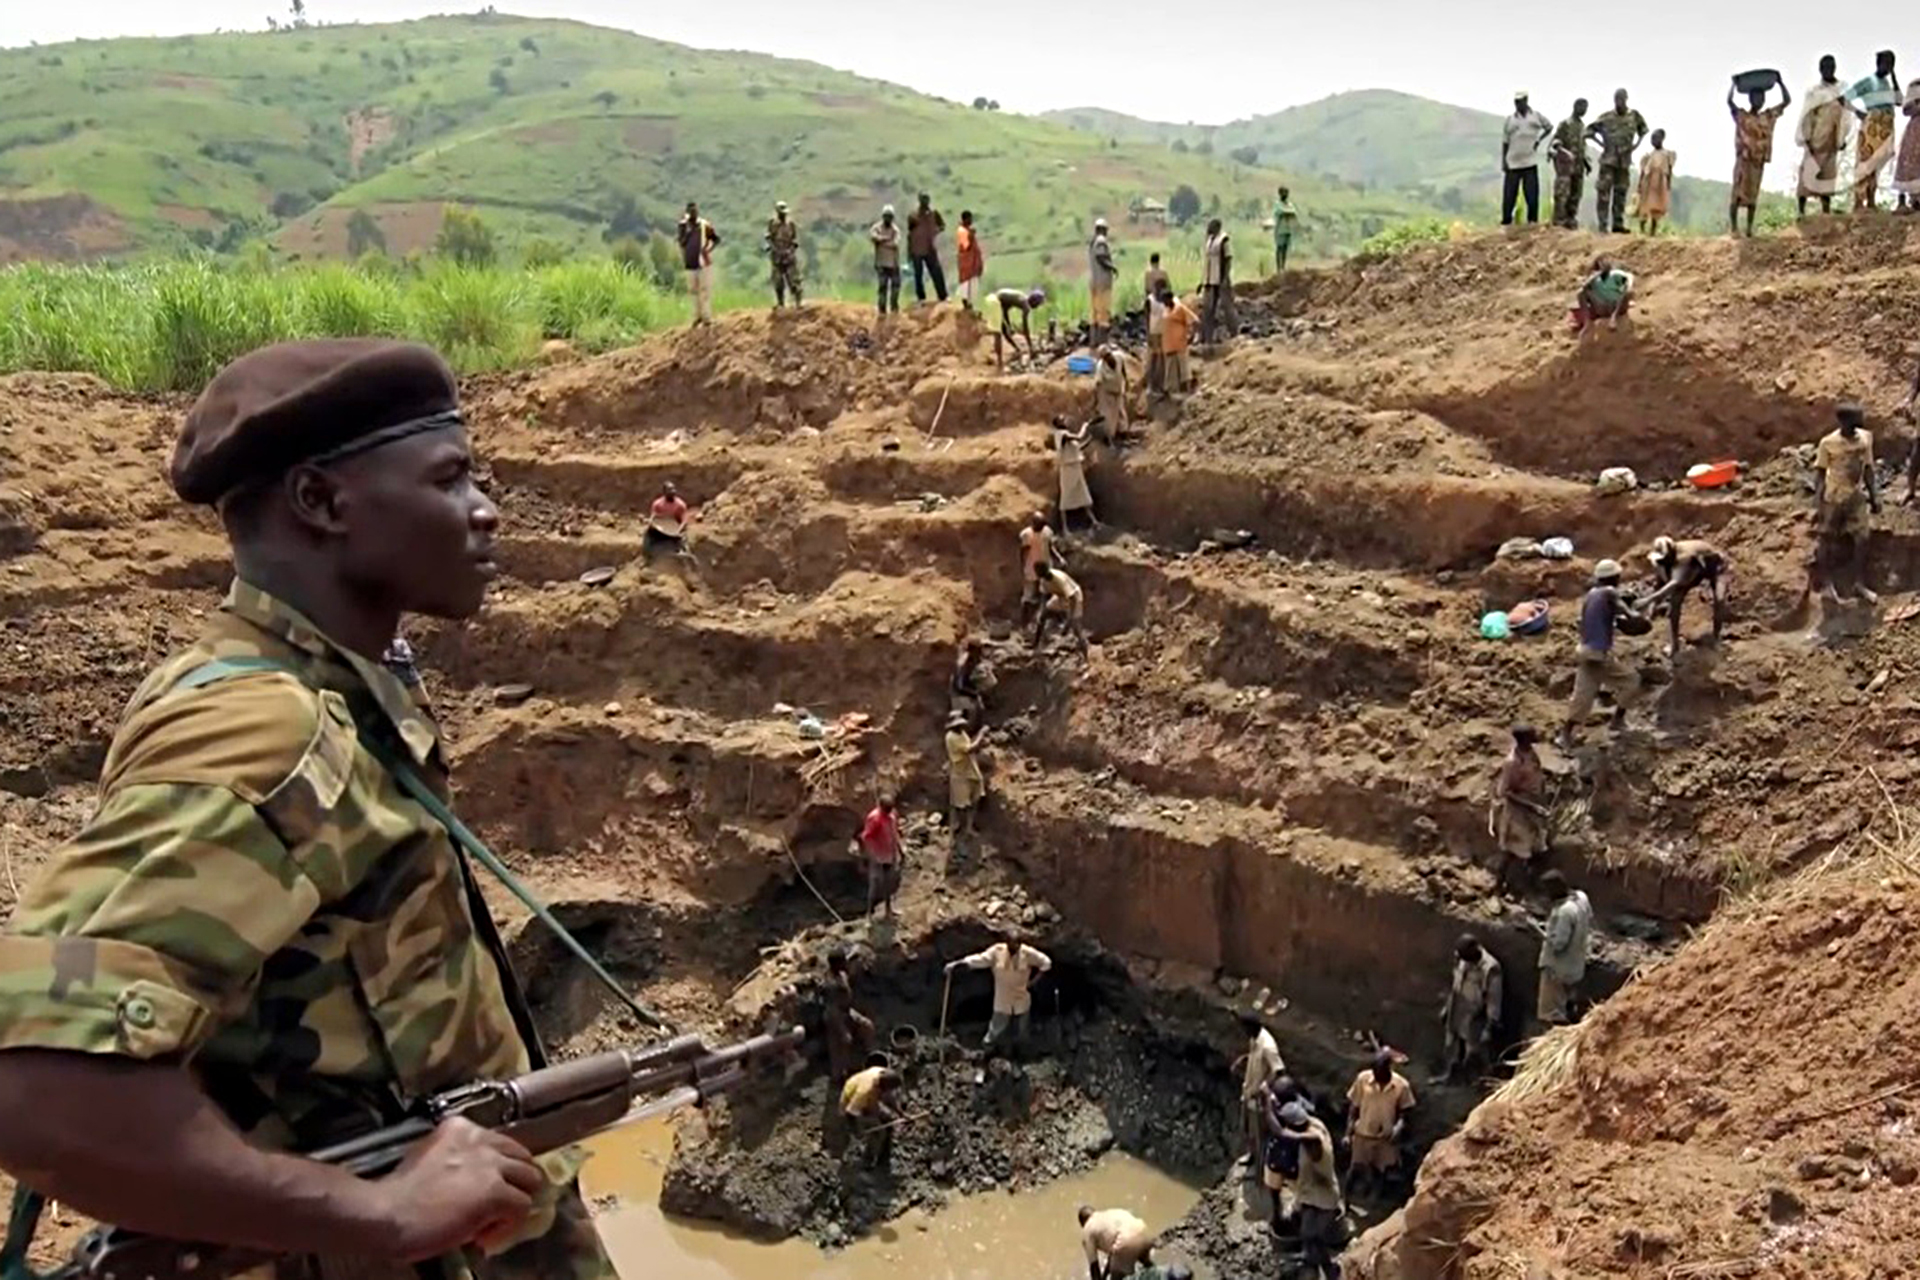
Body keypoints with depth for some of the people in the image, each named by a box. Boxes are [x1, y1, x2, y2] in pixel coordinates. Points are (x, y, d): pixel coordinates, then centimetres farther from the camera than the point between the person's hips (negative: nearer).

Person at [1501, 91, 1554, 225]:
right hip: (1513, 163, 0)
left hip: (1530, 162, 0)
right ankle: (1506, 222, 8)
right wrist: (1503, 162, 1)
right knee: (1509, 194, 0)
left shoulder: (1536, 116, 5)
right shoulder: (1510, 120, 5)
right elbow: (1505, 142, 7)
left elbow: (1549, 127, 19)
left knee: (1532, 193, 0)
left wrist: (1539, 139, 4)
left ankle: (1532, 221, 8)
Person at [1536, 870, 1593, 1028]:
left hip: (1557, 968, -9)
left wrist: (1538, 931, -18)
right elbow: (1589, 924, 12)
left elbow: (1558, 943, -30)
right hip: (1575, 965, 9)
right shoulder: (1581, 897, -5)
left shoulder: (1564, 912, -33)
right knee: (1569, 1008, 26)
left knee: (1552, 1017, 4)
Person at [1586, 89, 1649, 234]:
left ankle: (1618, 224, 13)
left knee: (1621, 192, 7)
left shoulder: (1635, 116, 4)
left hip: (1624, 160, 3)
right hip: (1608, 159, -3)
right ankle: (1602, 225, -8)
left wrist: (1636, 144, 5)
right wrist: (1601, 143, -6)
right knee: (1604, 191, -9)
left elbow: (1643, 130, 20)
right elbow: (1589, 130, 3)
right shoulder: (1606, 117, -3)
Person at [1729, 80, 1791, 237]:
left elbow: (1787, 101, 10)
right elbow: (1729, 101, -17)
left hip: (1759, 161, 4)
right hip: (1743, 159, -4)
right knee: (1738, 194, -6)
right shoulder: (1740, 115, -2)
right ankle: (1734, 227, -3)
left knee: (1753, 196, 6)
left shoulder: (1769, 116, 10)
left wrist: (1780, 82, 6)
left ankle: (1750, 227, 9)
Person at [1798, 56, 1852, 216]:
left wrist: (1842, 138, 3)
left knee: (1829, 172, 4)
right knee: (1809, 171, -7)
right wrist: (1806, 139, -10)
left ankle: (1826, 209, 7)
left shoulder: (1842, 90, 7)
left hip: (1831, 142, 3)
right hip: (1815, 139, -3)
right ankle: (1802, 209, -8)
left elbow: (1845, 115, 9)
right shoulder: (1813, 92, 1)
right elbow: (1806, 116, -2)